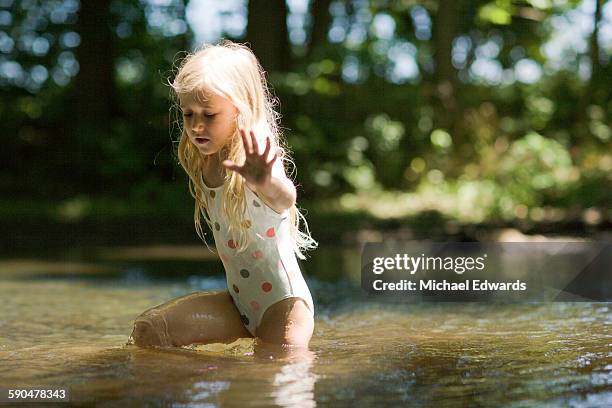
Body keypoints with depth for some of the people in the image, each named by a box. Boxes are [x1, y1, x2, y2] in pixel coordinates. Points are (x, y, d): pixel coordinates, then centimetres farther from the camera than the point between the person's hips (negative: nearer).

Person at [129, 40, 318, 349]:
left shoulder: (256, 159, -21)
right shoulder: (204, 162, 2)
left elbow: (285, 200, -47)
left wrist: (265, 182, -66)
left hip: (283, 301, -7)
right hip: (237, 300, 7)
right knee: (147, 329, -2)